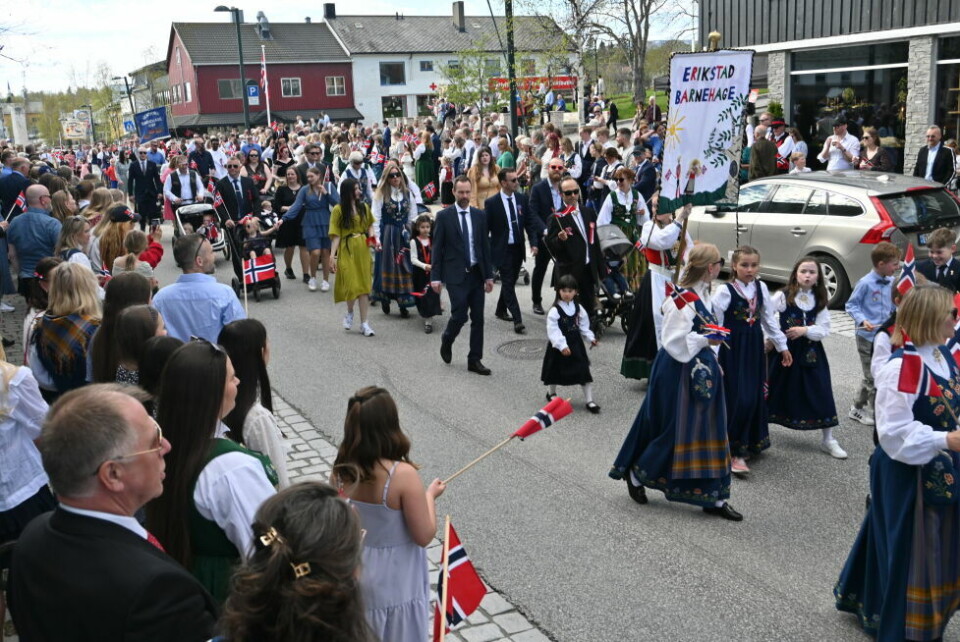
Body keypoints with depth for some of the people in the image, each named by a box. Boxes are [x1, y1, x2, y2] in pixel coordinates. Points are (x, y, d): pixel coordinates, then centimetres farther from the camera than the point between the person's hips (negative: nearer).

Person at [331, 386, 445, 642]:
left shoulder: (341, 471, -11)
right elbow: (424, 536, -20)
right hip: (395, 584, -5)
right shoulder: (402, 475, -28)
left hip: (355, 575, 5)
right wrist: (430, 495, -5)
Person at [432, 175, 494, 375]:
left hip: (477, 274, 4)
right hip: (455, 275, -4)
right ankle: (447, 341, 21)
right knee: (459, 315, -10)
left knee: (478, 319, 5)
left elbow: (485, 246, 8)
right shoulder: (444, 216, -2)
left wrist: (489, 275, 4)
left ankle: (474, 360, 15)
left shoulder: (480, 215, 7)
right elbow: (437, 248, -2)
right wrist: (435, 276, -7)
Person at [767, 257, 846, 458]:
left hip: (811, 352, 3)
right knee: (776, 390, 9)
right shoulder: (783, 296, -6)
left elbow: (824, 329, -3)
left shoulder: (820, 300, 4)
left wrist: (805, 330, -18)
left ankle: (828, 439, 12)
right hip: (785, 350, -2)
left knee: (820, 393, 1)